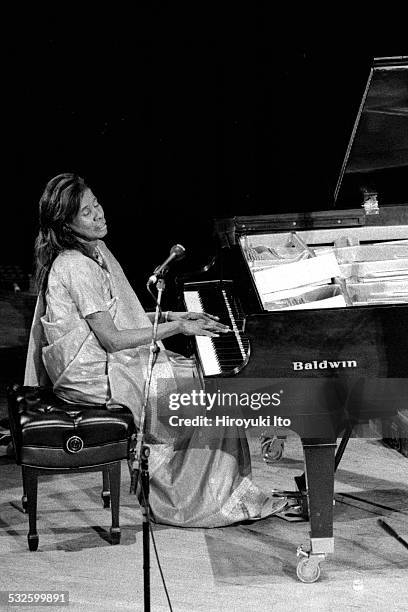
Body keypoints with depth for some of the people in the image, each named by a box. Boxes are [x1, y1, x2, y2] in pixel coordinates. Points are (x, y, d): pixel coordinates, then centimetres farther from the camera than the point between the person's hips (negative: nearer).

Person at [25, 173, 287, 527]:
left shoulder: (94, 251, 9)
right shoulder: (75, 268, -22)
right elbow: (113, 339, -22)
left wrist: (171, 316, 6)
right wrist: (175, 328, -16)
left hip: (109, 360, 10)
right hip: (95, 376, -10)